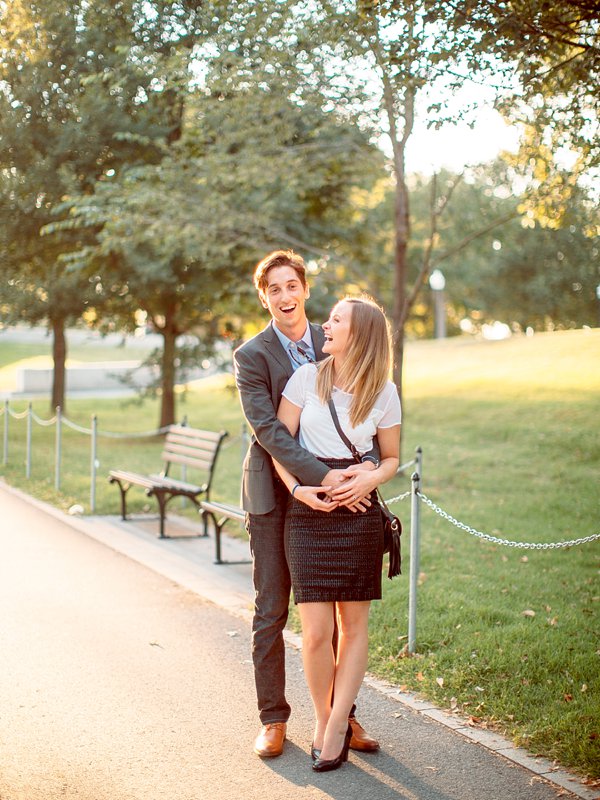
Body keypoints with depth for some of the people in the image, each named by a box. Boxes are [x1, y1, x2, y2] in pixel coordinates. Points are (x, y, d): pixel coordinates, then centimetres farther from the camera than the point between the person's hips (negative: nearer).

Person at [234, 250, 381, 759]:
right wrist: (322, 477, -28)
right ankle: (273, 721, 16)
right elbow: (269, 430, -18)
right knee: (271, 612, 4)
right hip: (274, 495, -3)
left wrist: (369, 466, -20)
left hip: (332, 493, 3)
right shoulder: (252, 357, -7)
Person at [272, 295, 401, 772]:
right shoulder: (307, 377, 1)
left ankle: (337, 726, 17)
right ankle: (323, 719, 19)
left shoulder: (383, 392, 2)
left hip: (358, 513, 0)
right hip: (308, 512, 0)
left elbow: (392, 458, 10)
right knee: (316, 631, -3)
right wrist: (298, 488, -12)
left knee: (354, 624, 5)